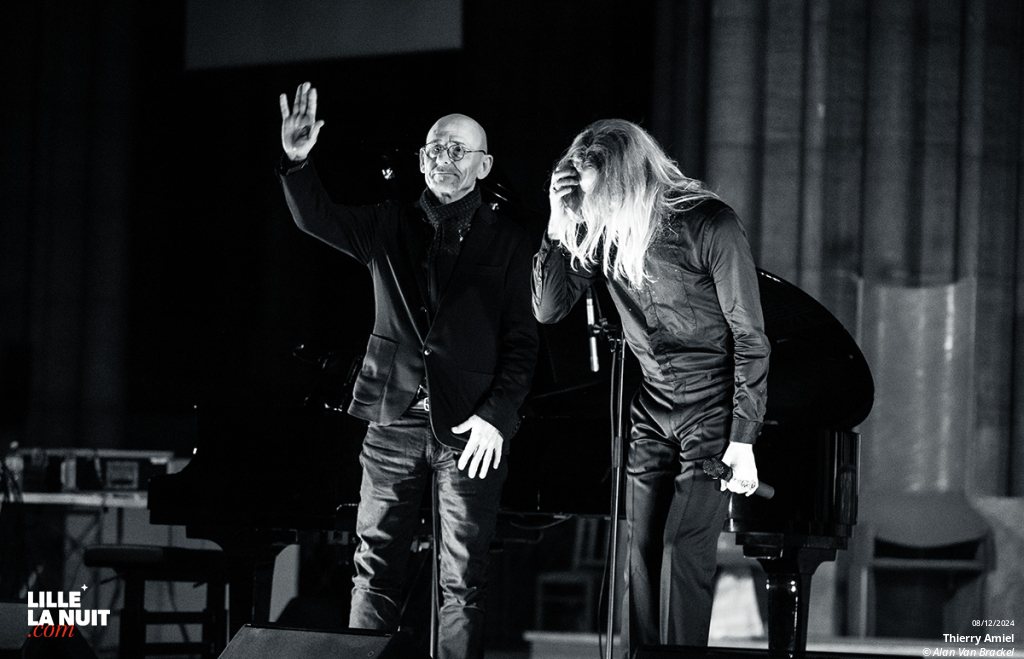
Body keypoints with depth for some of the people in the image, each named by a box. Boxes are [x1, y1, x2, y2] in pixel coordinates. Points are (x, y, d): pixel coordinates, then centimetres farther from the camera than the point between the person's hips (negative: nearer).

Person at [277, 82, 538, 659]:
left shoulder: (507, 242, 3)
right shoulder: (389, 227, 10)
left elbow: (522, 341, 0)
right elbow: (317, 219, -4)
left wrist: (497, 416, -11)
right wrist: (297, 161, -24)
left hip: (470, 425, -2)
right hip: (394, 418, 2)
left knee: (463, 579, 1)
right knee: (375, 568, 4)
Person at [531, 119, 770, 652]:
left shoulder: (708, 224, -16)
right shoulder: (601, 233, -1)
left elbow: (751, 337, -13)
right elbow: (548, 309, 3)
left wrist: (742, 439, -17)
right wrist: (558, 225, -11)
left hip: (712, 409, -5)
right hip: (652, 413, 5)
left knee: (684, 552, -12)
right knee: (639, 552, 0)